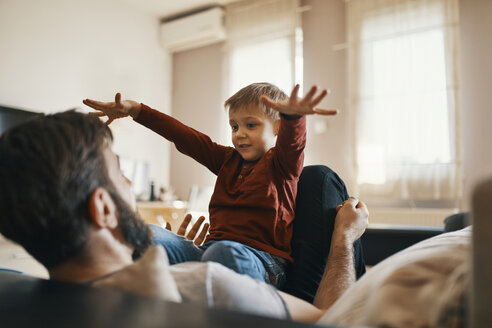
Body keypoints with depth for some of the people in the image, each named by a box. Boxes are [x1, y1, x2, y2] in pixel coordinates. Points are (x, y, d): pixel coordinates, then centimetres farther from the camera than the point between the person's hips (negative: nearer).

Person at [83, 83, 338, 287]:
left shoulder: (282, 163, 5)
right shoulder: (228, 159, 22)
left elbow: (292, 139, -19)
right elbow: (183, 136, 16)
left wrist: (294, 115, -45)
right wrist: (134, 109, 11)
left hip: (262, 258, -5)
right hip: (210, 249, 6)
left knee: (225, 251, -40)